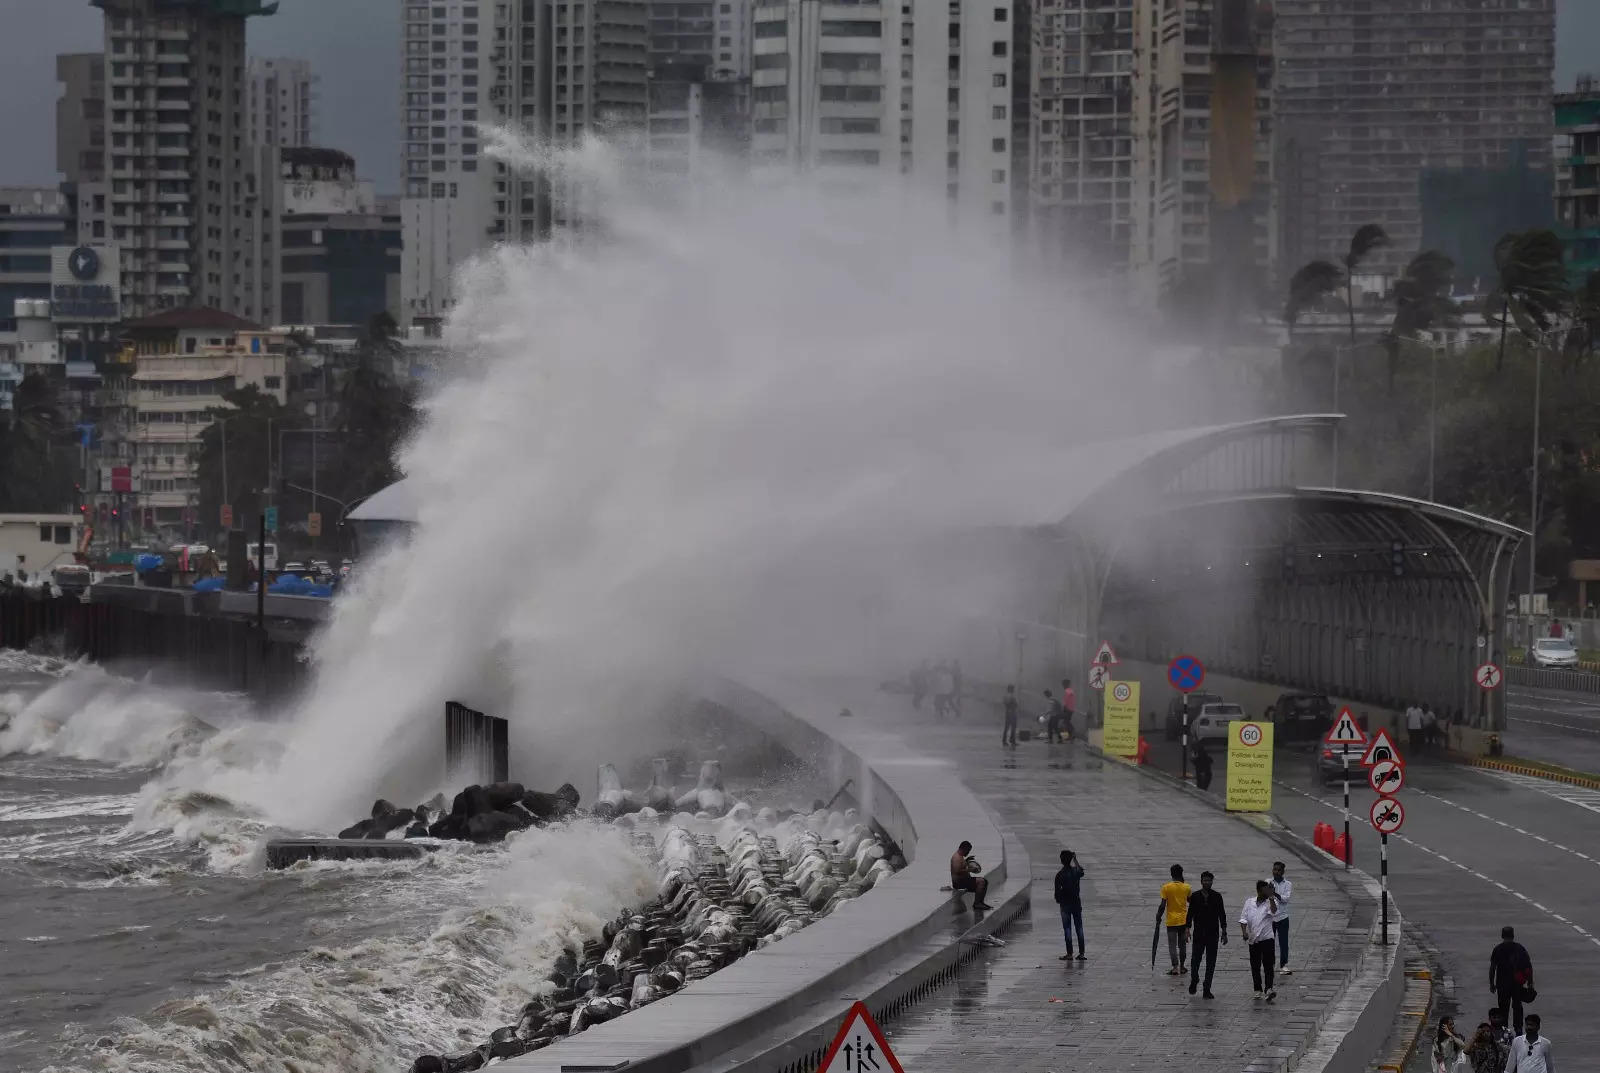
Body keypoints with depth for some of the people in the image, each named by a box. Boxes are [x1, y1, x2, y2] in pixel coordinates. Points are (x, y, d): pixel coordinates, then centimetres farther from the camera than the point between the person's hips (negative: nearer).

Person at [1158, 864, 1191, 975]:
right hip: (1184, 920, 2)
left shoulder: (1166, 887, -9)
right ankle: (1182, 966, 19)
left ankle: (1175, 967, -11)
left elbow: (1163, 905, -9)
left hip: (1171, 920, -2)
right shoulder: (1187, 888, -3)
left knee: (1172, 945, 0)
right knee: (1182, 944, 13)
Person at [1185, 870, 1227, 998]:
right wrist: (1188, 929, -3)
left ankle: (1207, 990, 3)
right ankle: (1194, 980, 28)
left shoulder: (1216, 896, 2)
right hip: (1198, 934, 0)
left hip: (1213, 934, 0)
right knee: (1195, 959, 0)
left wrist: (1224, 932, 1)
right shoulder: (1195, 896, 2)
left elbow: (1222, 915, 5)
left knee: (1211, 962, -1)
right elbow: (1190, 913, 4)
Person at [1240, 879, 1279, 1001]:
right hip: (1253, 940, 3)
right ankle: (1258, 990, 19)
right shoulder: (1249, 902, 7)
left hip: (1267, 938, -3)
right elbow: (1243, 918, 3)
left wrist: (1270, 897, -24)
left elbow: (1274, 910, -24)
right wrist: (1244, 931, -11)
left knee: (1268, 965, -14)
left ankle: (1268, 989, -21)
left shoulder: (1270, 903, -1)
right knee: (1255, 966, 9)